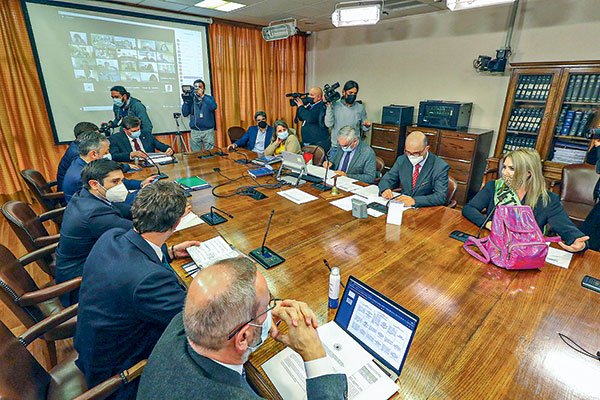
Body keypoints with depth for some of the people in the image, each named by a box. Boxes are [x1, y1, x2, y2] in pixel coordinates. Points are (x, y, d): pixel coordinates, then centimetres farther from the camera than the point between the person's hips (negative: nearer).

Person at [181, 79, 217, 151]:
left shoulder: (209, 98, 7)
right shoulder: (191, 99, 10)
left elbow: (213, 107, -15)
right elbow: (185, 113, 2)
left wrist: (202, 96, -19)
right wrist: (186, 101, -10)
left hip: (208, 131, -1)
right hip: (195, 132, 2)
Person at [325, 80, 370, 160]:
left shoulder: (360, 108, 2)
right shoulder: (334, 105, -3)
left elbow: (363, 129, 7)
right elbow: (329, 124, -13)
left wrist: (367, 126, -16)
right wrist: (329, 106, -18)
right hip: (336, 148, -1)